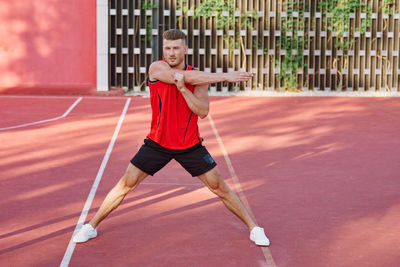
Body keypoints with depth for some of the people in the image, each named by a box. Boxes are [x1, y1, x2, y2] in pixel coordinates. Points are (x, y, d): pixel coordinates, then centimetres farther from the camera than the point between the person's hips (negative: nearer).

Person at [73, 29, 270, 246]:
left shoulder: (198, 77, -6)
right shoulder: (157, 68, -12)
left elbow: (203, 111, -17)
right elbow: (186, 77, -27)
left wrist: (182, 88, -30)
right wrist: (225, 76, -27)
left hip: (190, 145, 1)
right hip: (157, 143, -1)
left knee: (220, 188, 2)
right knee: (125, 185, -1)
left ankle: (253, 228, 16)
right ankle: (91, 226, 16)